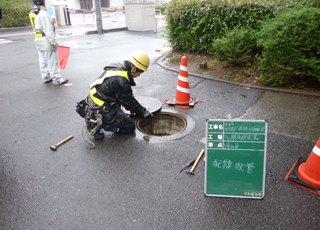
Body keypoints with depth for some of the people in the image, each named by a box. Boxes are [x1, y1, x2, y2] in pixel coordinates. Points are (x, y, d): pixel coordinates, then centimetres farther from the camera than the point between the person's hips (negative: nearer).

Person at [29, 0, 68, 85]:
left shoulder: (32, 14, 11)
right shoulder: (43, 13, -18)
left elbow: (35, 28, 13)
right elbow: (48, 31, -22)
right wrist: (54, 42, -18)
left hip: (38, 40, 9)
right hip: (46, 41, -9)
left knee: (43, 61, 16)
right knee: (52, 61, -2)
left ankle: (46, 77, 27)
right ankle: (57, 79, 3)